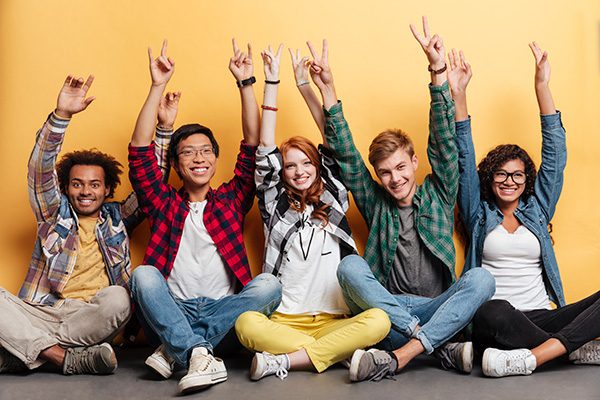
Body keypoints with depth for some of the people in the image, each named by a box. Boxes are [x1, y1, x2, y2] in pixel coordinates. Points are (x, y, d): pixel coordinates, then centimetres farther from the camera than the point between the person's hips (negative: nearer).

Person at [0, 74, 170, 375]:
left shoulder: (118, 217, 20)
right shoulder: (55, 213, 18)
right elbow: (41, 167, 4)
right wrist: (61, 114, -11)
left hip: (91, 316, 0)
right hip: (40, 313, 0)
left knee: (117, 299, -34)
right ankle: (65, 358, -33)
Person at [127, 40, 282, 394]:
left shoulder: (231, 200, 15)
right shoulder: (165, 203, 14)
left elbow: (253, 146, 6)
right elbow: (140, 153, 1)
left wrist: (246, 83, 1)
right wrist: (158, 87, -2)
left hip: (223, 313, 1)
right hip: (171, 312, 0)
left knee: (269, 285, -27)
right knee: (144, 274, -28)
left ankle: (176, 351, -28)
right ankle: (199, 353, -39)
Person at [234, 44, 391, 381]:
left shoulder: (333, 200, 14)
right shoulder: (276, 205, 13)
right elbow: (265, 149, 5)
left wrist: (305, 83, 8)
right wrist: (272, 81, 4)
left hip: (333, 321, 1)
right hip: (282, 321, -1)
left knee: (379, 322, -30)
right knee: (246, 323, -33)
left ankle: (283, 361, -25)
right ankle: (338, 353, -26)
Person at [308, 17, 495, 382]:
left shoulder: (438, 195, 12)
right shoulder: (375, 203, 13)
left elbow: (443, 141, 0)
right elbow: (346, 154, 6)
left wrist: (438, 71, -11)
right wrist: (328, 90, -2)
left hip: (438, 308, 0)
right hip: (387, 310, 0)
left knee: (481, 279, -28)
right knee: (350, 266, -27)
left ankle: (398, 357, -33)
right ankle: (442, 348, -31)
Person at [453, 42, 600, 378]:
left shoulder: (538, 209, 19)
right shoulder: (479, 214, 15)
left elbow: (555, 154, 12)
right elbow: (465, 161, 6)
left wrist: (542, 85, 5)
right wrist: (459, 95, -3)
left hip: (541, 317, 3)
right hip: (496, 324, -3)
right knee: (495, 313, -40)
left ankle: (533, 356, -36)